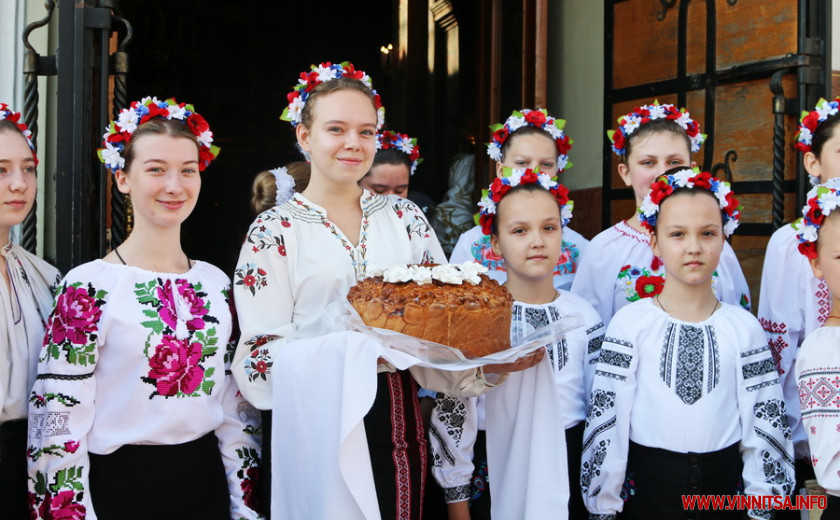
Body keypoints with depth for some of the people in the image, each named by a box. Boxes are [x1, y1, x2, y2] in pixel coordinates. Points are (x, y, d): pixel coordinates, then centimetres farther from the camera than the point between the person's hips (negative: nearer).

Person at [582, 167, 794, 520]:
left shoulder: (743, 327, 0)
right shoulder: (630, 323, -6)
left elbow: (764, 420, 4)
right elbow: (606, 415, -5)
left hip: (725, 484, 2)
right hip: (647, 487, -2)